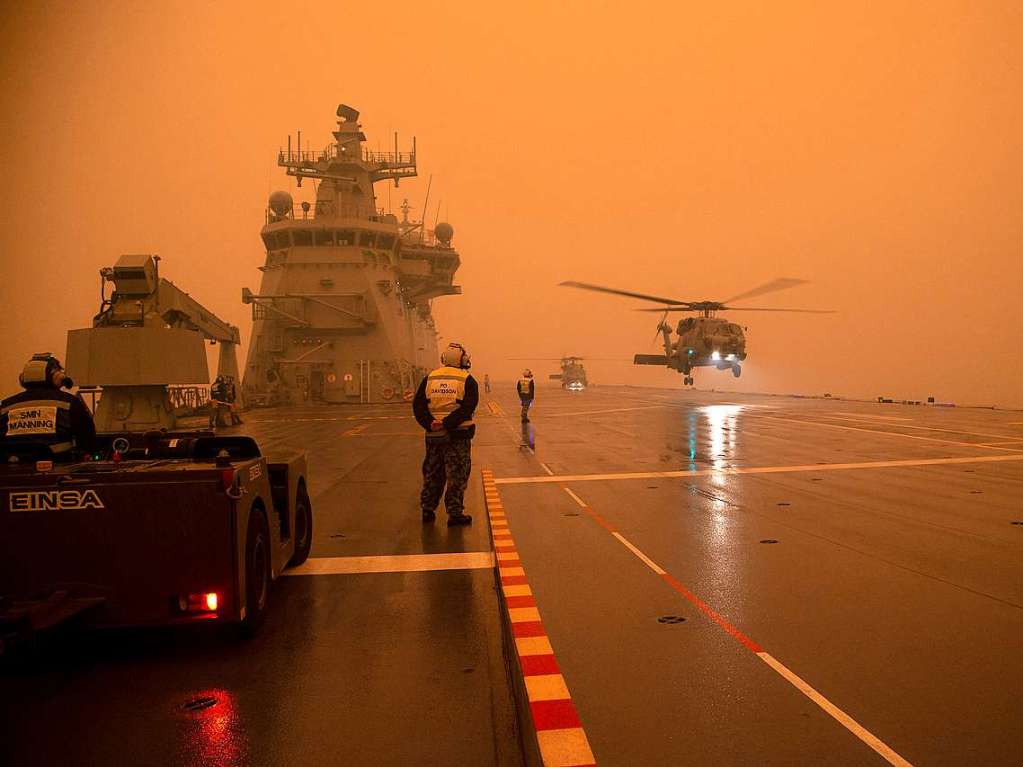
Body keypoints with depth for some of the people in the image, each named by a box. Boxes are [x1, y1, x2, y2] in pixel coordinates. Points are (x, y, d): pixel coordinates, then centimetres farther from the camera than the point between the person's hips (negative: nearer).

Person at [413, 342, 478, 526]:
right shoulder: (467, 381, -3)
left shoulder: (429, 378, 7)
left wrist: (430, 424, -14)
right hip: (458, 435, -4)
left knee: (432, 473, 16)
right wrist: (447, 424, -20)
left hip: (434, 435, 4)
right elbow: (467, 408, -16)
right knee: (457, 475, 3)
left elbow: (417, 405, -2)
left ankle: (427, 509, 23)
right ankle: (455, 513, 4)